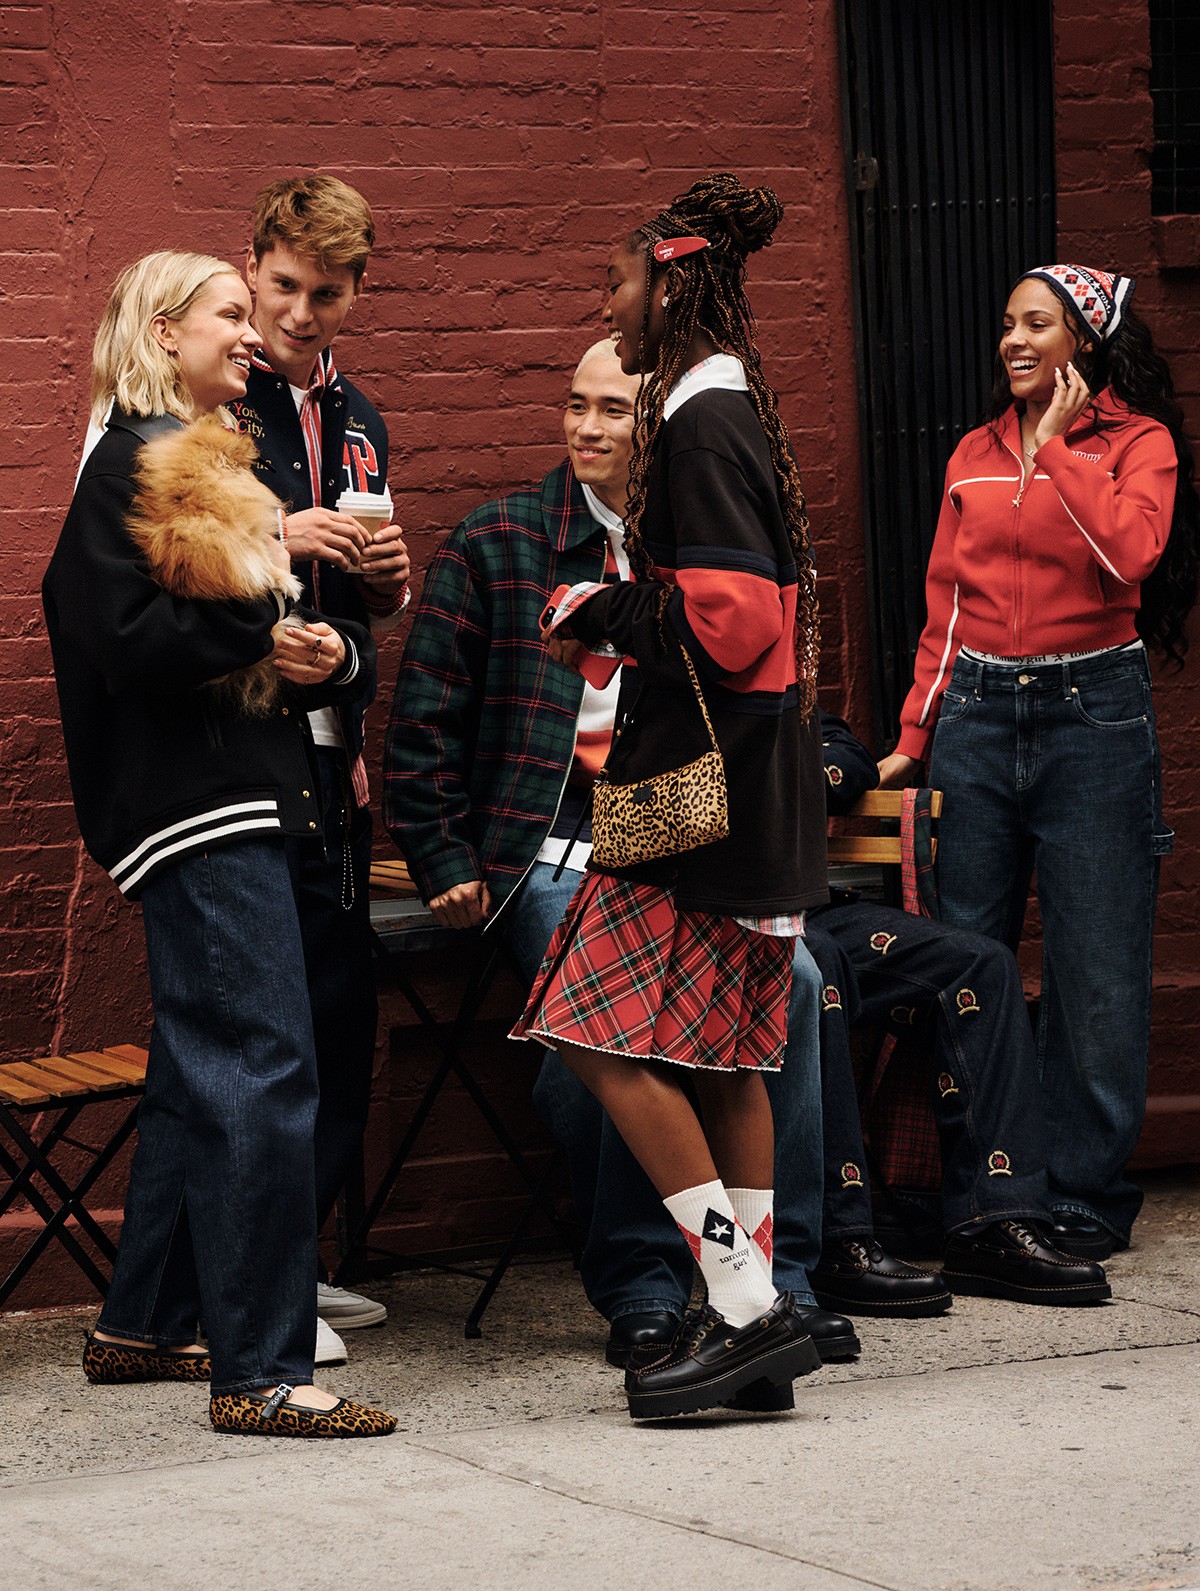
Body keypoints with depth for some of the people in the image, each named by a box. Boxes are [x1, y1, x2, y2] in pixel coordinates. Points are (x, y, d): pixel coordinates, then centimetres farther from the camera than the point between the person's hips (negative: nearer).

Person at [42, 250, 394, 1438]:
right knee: (263, 1072, -14)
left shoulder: (217, 460, 22)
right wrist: (260, 621, -20)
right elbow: (121, 640, -19)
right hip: (196, 804, -10)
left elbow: (329, 634, 18)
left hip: (252, 795, 10)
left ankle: (143, 1327, 26)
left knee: (203, 1071, 16)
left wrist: (334, 651, -4)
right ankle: (260, 1372, -14)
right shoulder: (133, 464, -7)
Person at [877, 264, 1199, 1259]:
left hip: (1092, 715, -4)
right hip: (978, 713, 4)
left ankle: (1086, 1202, 7)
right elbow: (946, 605, 15)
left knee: (1094, 969, -1)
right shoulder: (976, 455, 14)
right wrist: (916, 739, 11)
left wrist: (1058, 446, -11)